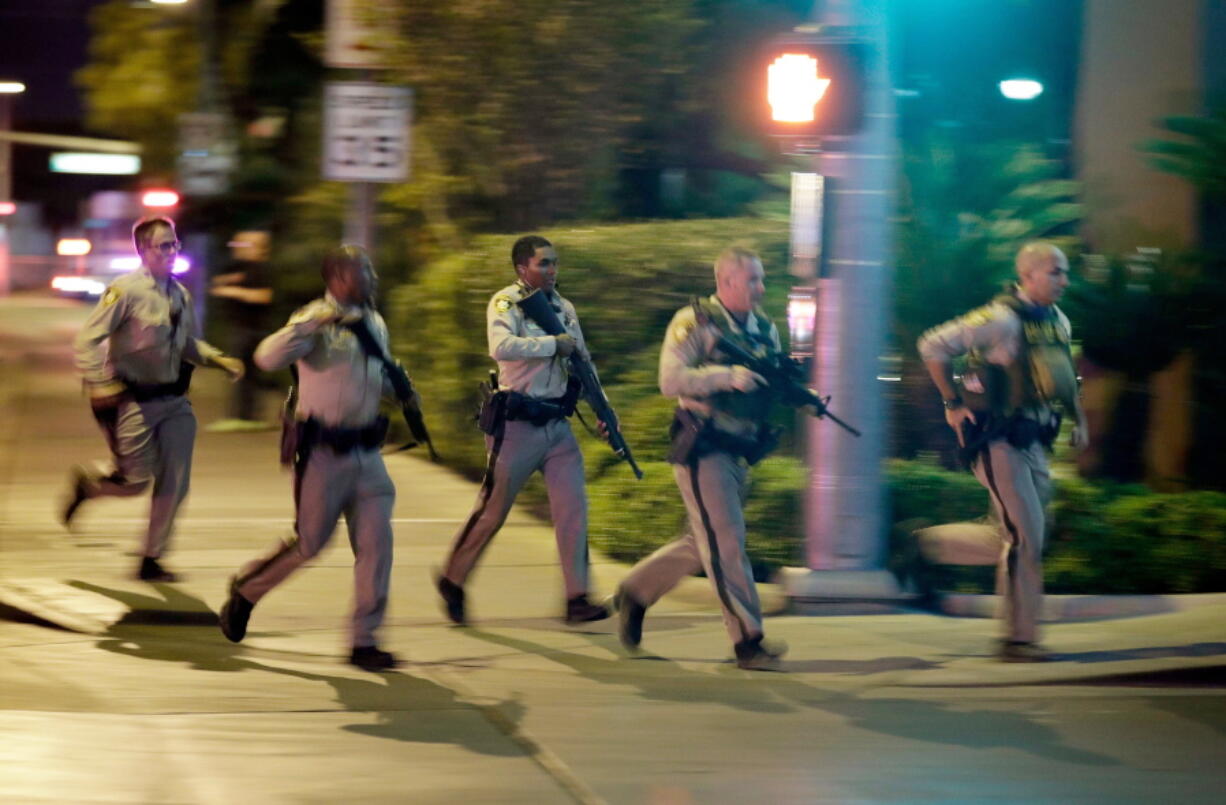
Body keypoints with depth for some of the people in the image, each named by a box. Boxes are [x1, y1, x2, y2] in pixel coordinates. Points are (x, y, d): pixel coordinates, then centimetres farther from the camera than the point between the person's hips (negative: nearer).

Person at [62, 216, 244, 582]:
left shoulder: (180, 295, 7)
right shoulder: (126, 290, -14)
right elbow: (87, 342, -13)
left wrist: (219, 360, 7)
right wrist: (102, 385, -20)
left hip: (174, 400, 6)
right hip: (135, 399, -6)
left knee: (175, 484, 3)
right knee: (135, 480, -2)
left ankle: (151, 561, 17)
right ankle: (85, 483, 31)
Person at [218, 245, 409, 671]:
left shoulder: (375, 324, 12)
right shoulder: (316, 321, -11)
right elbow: (268, 357, -27)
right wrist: (313, 324, -34)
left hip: (366, 452, 6)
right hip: (323, 453, -6)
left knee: (376, 543, -3)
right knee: (308, 544, 3)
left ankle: (363, 641, 3)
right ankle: (244, 591, 29)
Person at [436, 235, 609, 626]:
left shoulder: (564, 308, 12)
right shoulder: (506, 303, -9)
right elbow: (501, 347, -28)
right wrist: (554, 344, -23)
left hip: (557, 425, 6)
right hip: (516, 426, -6)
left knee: (573, 506, -4)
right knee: (492, 510, 2)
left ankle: (577, 599, -2)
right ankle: (451, 581, 21)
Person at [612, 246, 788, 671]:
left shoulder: (765, 328, 13)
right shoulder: (694, 322, -9)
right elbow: (671, 380, -18)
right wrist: (728, 376, -27)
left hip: (739, 452, 8)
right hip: (702, 448, -8)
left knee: (705, 542, 14)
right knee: (726, 542, -9)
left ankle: (635, 591, 32)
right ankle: (747, 640, -9)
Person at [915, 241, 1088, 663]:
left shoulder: (1059, 322, 10)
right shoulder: (1001, 319, -16)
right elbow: (933, 346, -15)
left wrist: (1079, 420, 17)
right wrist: (953, 404, -11)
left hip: (1034, 445, 9)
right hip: (999, 442, -9)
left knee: (1019, 539, 12)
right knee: (1025, 540, -8)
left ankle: (932, 541, 28)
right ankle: (1017, 639, 1)